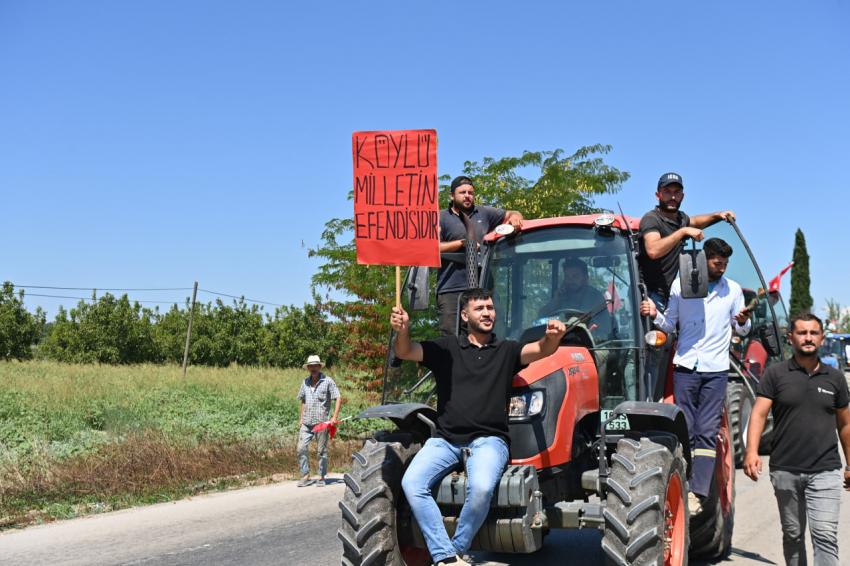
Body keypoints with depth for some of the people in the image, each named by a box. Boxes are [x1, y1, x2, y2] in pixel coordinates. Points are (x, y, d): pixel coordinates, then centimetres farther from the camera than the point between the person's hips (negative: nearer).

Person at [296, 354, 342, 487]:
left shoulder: (327, 381, -3)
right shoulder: (305, 382, 11)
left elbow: (338, 398, -5)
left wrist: (335, 417, -12)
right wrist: (301, 418, 14)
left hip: (321, 422, -4)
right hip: (306, 423, 4)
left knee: (322, 451, 3)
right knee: (301, 448, -3)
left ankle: (321, 478, 13)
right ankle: (305, 476, 5)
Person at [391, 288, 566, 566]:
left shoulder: (507, 351, 12)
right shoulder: (446, 348, 12)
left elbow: (540, 350, -6)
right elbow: (405, 352, 0)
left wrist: (552, 338, -31)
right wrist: (402, 331, -25)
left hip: (488, 439, -1)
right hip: (446, 439, 1)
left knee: (481, 488, -32)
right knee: (412, 483, -24)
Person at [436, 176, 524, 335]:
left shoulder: (484, 213, 21)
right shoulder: (441, 218, 8)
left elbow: (512, 214, 28)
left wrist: (514, 217, 4)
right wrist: (462, 243, -6)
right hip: (451, 290, -3)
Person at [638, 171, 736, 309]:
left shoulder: (680, 218, 17)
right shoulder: (651, 219, -12)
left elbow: (694, 221, 44)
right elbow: (653, 251, -30)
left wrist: (717, 215, 28)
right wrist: (683, 231, -27)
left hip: (666, 292, 9)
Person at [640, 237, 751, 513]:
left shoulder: (733, 289, 6)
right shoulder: (680, 285, 4)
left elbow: (742, 330, 11)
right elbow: (670, 324, 9)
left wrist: (743, 322, -12)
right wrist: (655, 315, -12)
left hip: (716, 369, 0)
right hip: (686, 366, 0)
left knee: (707, 432, -5)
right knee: (685, 430, 1)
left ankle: (697, 493, -9)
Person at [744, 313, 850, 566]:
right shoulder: (776, 374, 1)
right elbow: (759, 413, -8)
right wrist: (751, 451, -23)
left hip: (825, 471, 0)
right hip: (785, 470, 0)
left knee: (825, 535, -10)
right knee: (793, 535, 13)